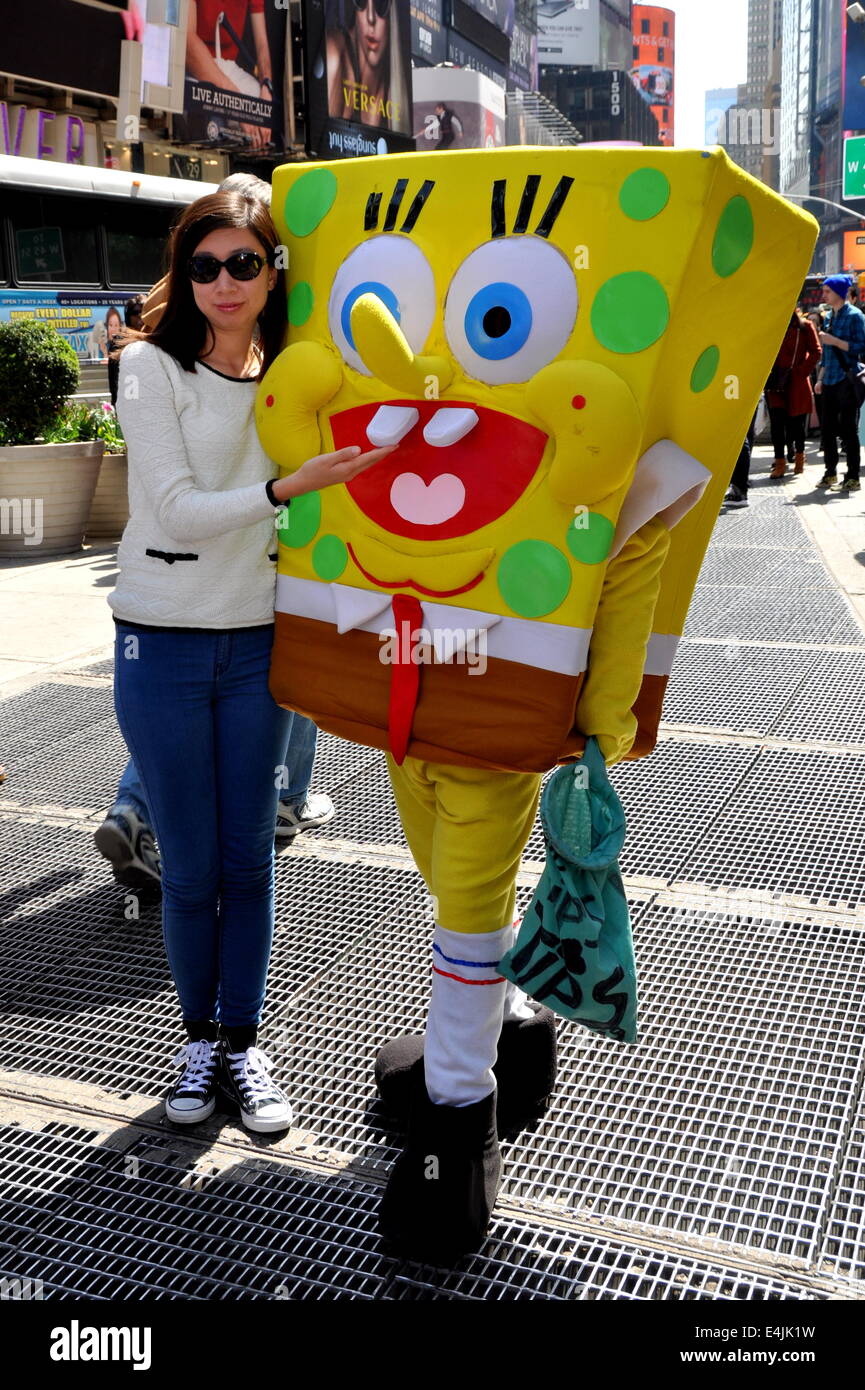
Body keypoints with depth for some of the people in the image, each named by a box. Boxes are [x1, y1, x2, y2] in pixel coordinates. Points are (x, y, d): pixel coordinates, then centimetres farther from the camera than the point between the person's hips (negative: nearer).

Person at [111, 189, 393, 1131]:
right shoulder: (153, 367, -7)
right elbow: (178, 509, -16)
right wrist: (288, 487, -28)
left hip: (256, 644, 3)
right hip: (162, 646, -3)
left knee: (248, 859, 9)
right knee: (191, 869, 5)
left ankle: (242, 1043, 24)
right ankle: (198, 1038, 27)